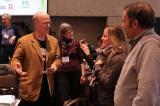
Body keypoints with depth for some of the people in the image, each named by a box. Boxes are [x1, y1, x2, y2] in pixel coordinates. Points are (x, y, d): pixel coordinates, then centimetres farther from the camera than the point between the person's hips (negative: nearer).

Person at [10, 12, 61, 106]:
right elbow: (15, 59, -4)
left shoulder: (54, 41, 8)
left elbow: (57, 58, 13)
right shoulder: (24, 41, -7)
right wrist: (16, 66, -27)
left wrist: (55, 65, -10)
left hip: (47, 87, 5)